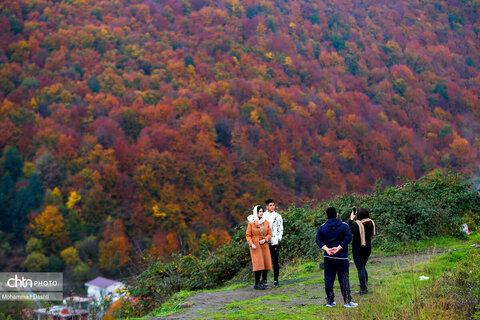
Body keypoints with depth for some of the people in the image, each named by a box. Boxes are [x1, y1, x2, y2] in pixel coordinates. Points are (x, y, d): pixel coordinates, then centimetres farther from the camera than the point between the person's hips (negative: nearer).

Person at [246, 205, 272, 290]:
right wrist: (251, 244, -14)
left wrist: (265, 240, -9)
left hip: (264, 245, 5)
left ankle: (258, 281, 16)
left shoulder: (266, 222, 7)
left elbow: (269, 234, 10)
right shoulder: (251, 223, -4)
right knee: (258, 264, -13)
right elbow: (248, 235, -1)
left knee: (265, 264, 0)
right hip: (255, 246, -5)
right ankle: (257, 284, -7)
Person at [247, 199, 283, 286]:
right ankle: (264, 279, 15)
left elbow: (280, 229, 8)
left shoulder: (278, 216, 7)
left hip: (274, 242, -1)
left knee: (275, 261, 1)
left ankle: (276, 280, 8)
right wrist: (254, 220, -20)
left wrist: (278, 240, -3)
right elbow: (249, 217, 1)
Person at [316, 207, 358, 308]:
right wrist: (338, 248, -12)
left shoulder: (322, 227, 3)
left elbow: (318, 240, -2)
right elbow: (348, 238, -12)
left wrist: (326, 248, -8)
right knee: (344, 279, 2)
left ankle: (330, 301, 11)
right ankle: (347, 301, 2)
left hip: (328, 257, 2)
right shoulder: (344, 226, -3)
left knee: (329, 279, 8)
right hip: (341, 257, -2)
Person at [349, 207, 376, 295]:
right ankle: (365, 287, 21)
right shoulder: (371, 223, 0)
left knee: (360, 269, -1)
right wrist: (356, 218, 11)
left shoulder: (357, 224, -20)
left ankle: (363, 289, -1)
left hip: (358, 249, -7)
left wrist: (351, 219, -3)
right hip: (368, 248, 7)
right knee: (363, 267, 20)